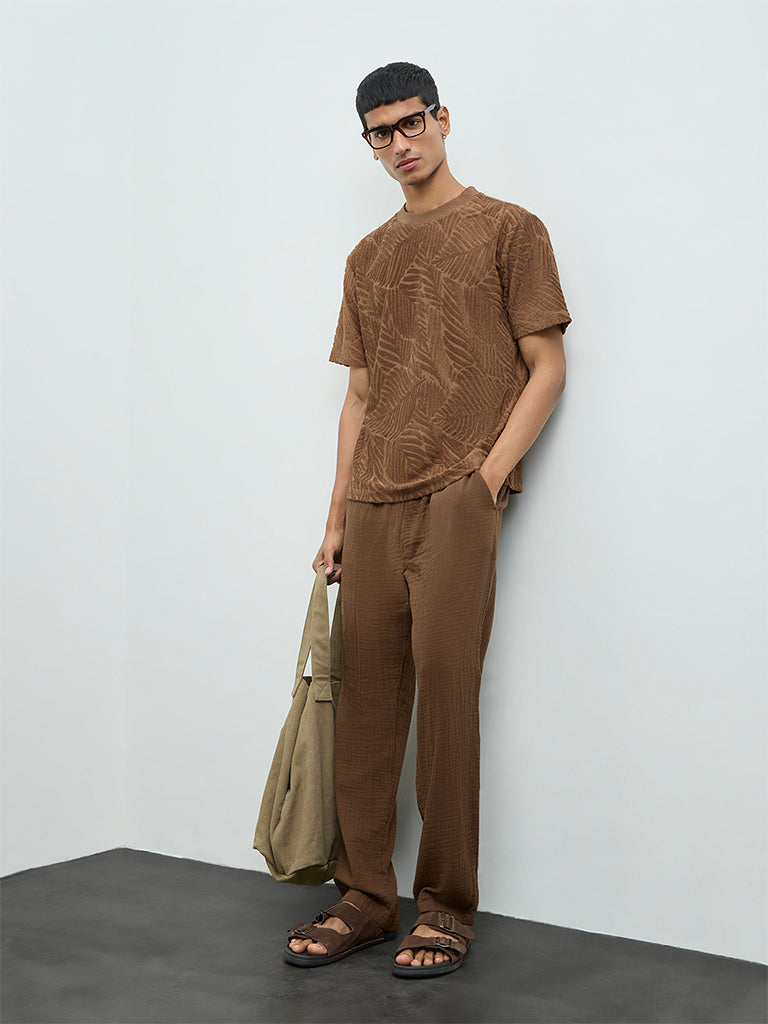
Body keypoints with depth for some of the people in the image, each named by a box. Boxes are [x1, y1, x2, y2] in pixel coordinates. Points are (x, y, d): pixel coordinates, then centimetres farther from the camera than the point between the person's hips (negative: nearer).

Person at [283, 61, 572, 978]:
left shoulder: (506, 230, 6)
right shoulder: (368, 258, 21)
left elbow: (546, 369, 0)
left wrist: (489, 476, -11)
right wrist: (337, 517, 12)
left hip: (457, 497, -5)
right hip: (375, 505, 5)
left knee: (446, 688, -8)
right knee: (366, 696, 2)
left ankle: (446, 908, 3)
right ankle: (365, 896, 12)